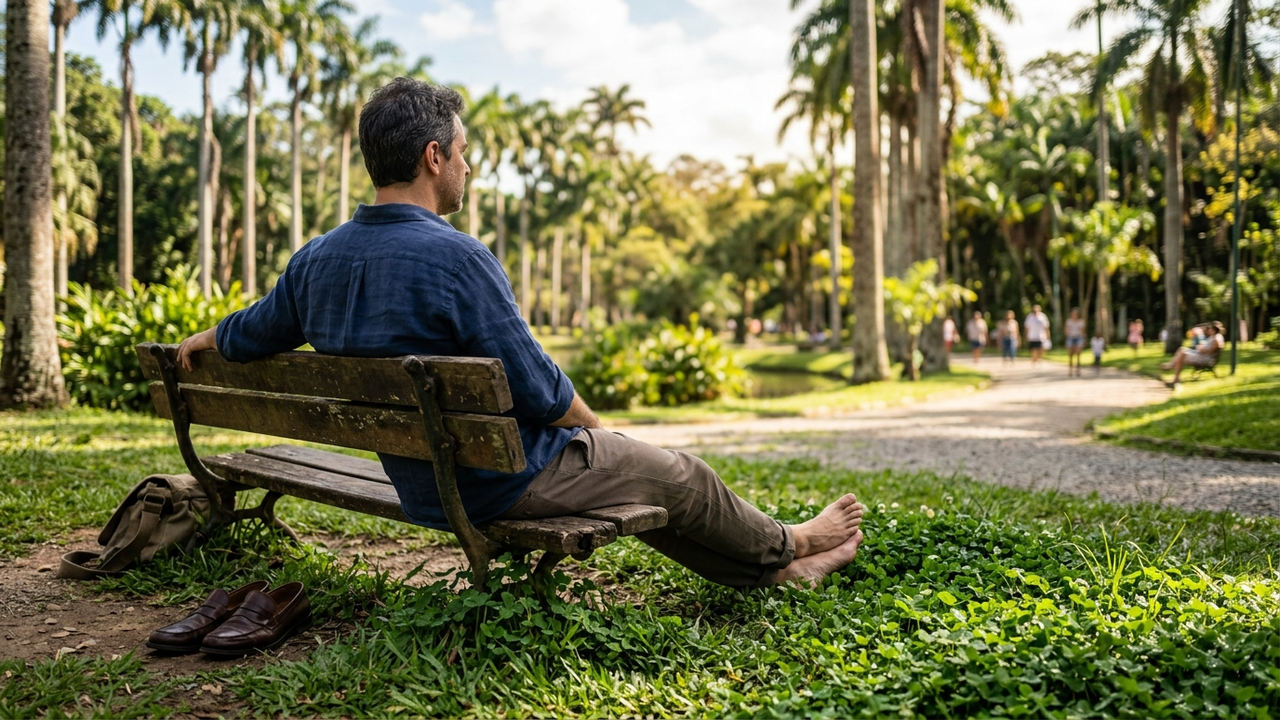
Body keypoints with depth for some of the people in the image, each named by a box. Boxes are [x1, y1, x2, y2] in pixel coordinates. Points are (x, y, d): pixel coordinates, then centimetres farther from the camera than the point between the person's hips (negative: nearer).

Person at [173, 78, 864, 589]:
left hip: (420, 486, 9)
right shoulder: (454, 256, -27)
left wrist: (206, 337, 36)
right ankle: (785, 545, 40)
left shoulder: (315, 259, -3)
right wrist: (595, 426, -2)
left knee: (627, 470, 25)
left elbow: (246, 337, 12)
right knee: (680, 475, 13)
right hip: (505, 478, -9)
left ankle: (769, 568, 37)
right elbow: (539, 393, -23)